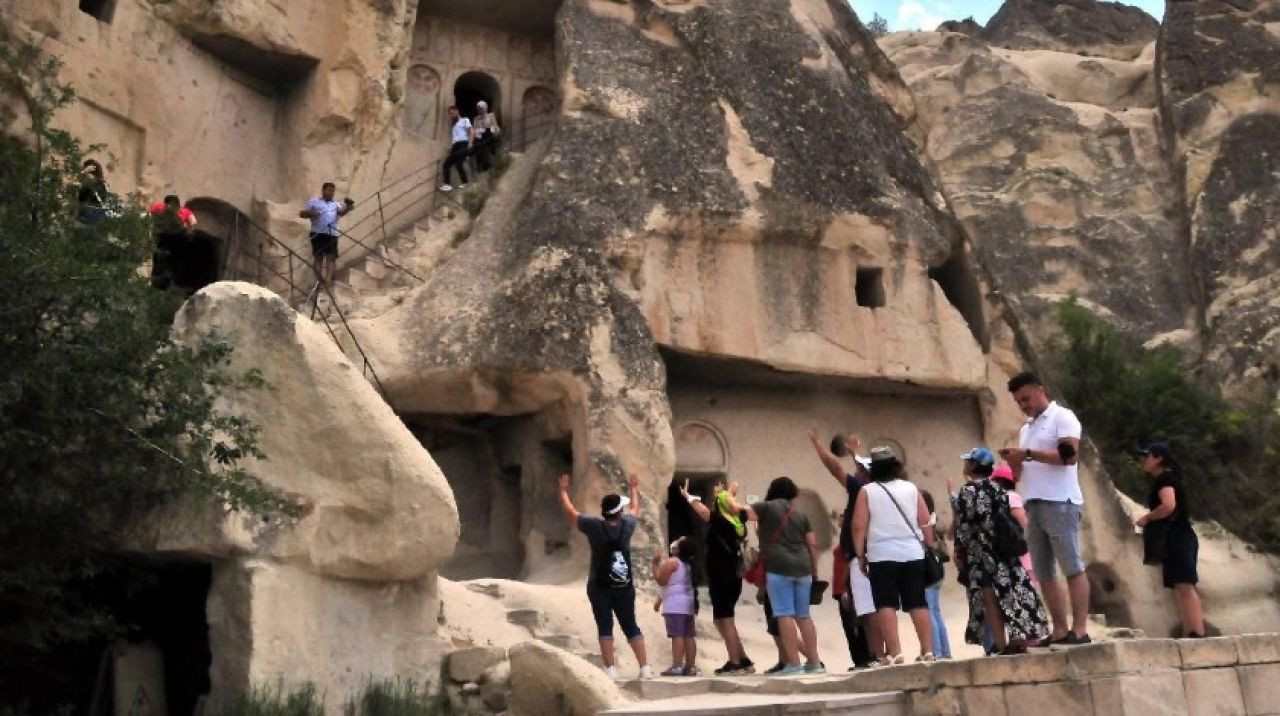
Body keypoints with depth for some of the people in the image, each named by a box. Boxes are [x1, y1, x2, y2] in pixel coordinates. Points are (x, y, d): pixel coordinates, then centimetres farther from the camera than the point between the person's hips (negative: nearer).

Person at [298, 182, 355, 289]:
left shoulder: (335, 204, 22)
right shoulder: (314, 201, 16)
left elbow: (341, 212, 0)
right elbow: (301, 213, 12)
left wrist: (348, 208, -22)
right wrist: (310, 213, -9)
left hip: (332, 234, 2)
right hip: (318, 233, -2)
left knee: (331, 256, -9)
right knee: (318, 257, -1)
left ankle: (328, 280, -16)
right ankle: (319, 280, -2)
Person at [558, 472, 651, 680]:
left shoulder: (594, 526, -8)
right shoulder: (627, 525, -1)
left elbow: (570, 512, 3)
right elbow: (635, 509, 21)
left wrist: (563, 490, 17)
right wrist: (634, 488, 37)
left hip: (600, 587, -3)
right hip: (624, 587, 3)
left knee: (605, 627, -1)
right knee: (631, 627, 8)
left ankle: (611, 669, -7)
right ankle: (645, 668, 3)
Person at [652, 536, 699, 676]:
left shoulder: (672, 562, -9)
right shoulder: (690, 564, 18)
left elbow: (661, 580, -8)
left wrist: (655, 564, 2)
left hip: (675, 605, -9)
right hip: (689, 603, 9)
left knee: (677, 635, -13)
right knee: (689, 636, 7)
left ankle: (677, 667, -17)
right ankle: (691, 666, 6)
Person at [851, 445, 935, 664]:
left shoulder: (867, 491, 0)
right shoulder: (911, 488, 8)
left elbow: (859, 526, -4)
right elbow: (925, 522, 9)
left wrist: (860, 555, 2)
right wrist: (931, 547, 19)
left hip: (882, 555, -3)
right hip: (912, 553, 3)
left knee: (886, 604, -2)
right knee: (918, 603, 7)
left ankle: (894, 652, -10)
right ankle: (928, 650, 6)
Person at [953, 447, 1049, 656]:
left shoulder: (967, 492, -8)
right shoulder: (998, 489, 10)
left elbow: (963, 527, -11)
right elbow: (1008, 519, 10)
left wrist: (958, 553, -5)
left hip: (980, 553, -6)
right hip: (1002, 549, 6)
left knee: (989, 597, -3)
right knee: (1009, 593, 7)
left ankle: (1000, 643, -5)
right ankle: (1018, 639, 7)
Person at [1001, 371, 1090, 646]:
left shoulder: (1062, 417, 0)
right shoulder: (1025, 429, 22)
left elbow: (1069, 455, -15)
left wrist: (1028, 453, -14)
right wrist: (1014, 462, 2)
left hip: (1060, 503, -8)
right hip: (1033, 506, 8)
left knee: (1072, 567, -8)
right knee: (1044, 572, 5)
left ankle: (1079, 630, -10)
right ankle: (1059, 631, 7)